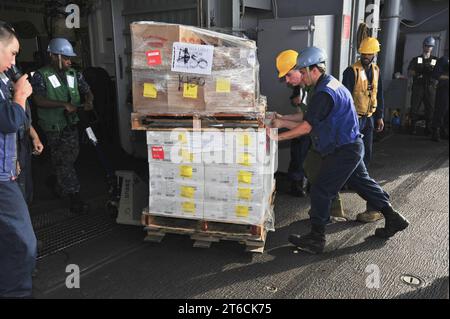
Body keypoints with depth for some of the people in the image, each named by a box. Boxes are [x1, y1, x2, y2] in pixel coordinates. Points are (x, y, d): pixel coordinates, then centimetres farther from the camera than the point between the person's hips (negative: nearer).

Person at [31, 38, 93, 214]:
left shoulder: (73, 74, 5)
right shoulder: (41, 75, -11)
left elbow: (87, 91, 9)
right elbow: (38, 100, -20)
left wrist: (89, 101, -14)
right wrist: (64, 104, -28)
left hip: (71, 124, 6)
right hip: (54, 127, -6)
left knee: (70, 157, 18)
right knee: (63, 161, -1)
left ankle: (60, 185, 41)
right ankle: (74, 197, 3)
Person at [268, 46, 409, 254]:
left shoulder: (324, 93, -23)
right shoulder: (331, 84, 11)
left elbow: (307, 126, -23)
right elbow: (309, 117, 13)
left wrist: (277, 137, -19)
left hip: (343, 151, -10)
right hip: (352, 147, 10)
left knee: (321, 191, -4)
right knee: (363, 183, 22)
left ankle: (316, 239, 6)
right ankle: (393, 219, 34)